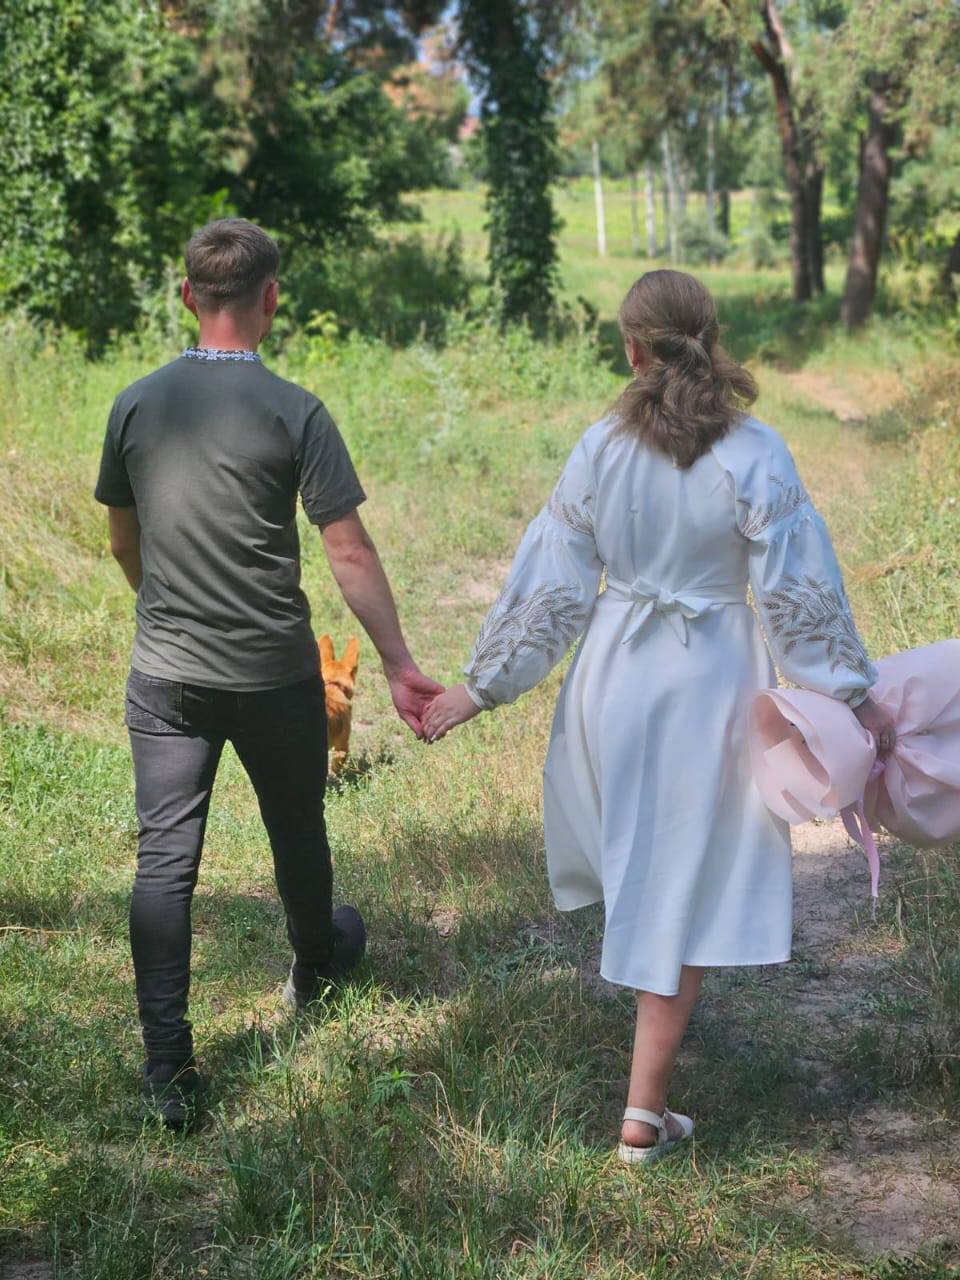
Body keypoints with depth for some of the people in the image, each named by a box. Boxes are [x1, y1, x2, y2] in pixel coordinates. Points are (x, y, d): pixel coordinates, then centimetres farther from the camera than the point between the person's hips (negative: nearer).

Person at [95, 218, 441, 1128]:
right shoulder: (293, 413, -12)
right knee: (296, 833, 22)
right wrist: (399, 665, -7)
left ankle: (167, 1067, -2)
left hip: (164, 676, 2)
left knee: (163, 862, 3)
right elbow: (350, 555, -14)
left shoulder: (136, 405, -1)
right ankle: (315, 965, 48)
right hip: (273, 674, -2)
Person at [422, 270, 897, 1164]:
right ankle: (645, 1114, 9)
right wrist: (854, 696, -1)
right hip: (710, 682, -3)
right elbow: (798, 593, -11)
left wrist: (482, 687, 8)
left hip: (616, 674, 3)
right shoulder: (754, 457, -14)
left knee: (634, 861, 26)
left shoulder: (600, 450, -6)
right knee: (685, 889, 6)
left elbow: (550, 585, -2)